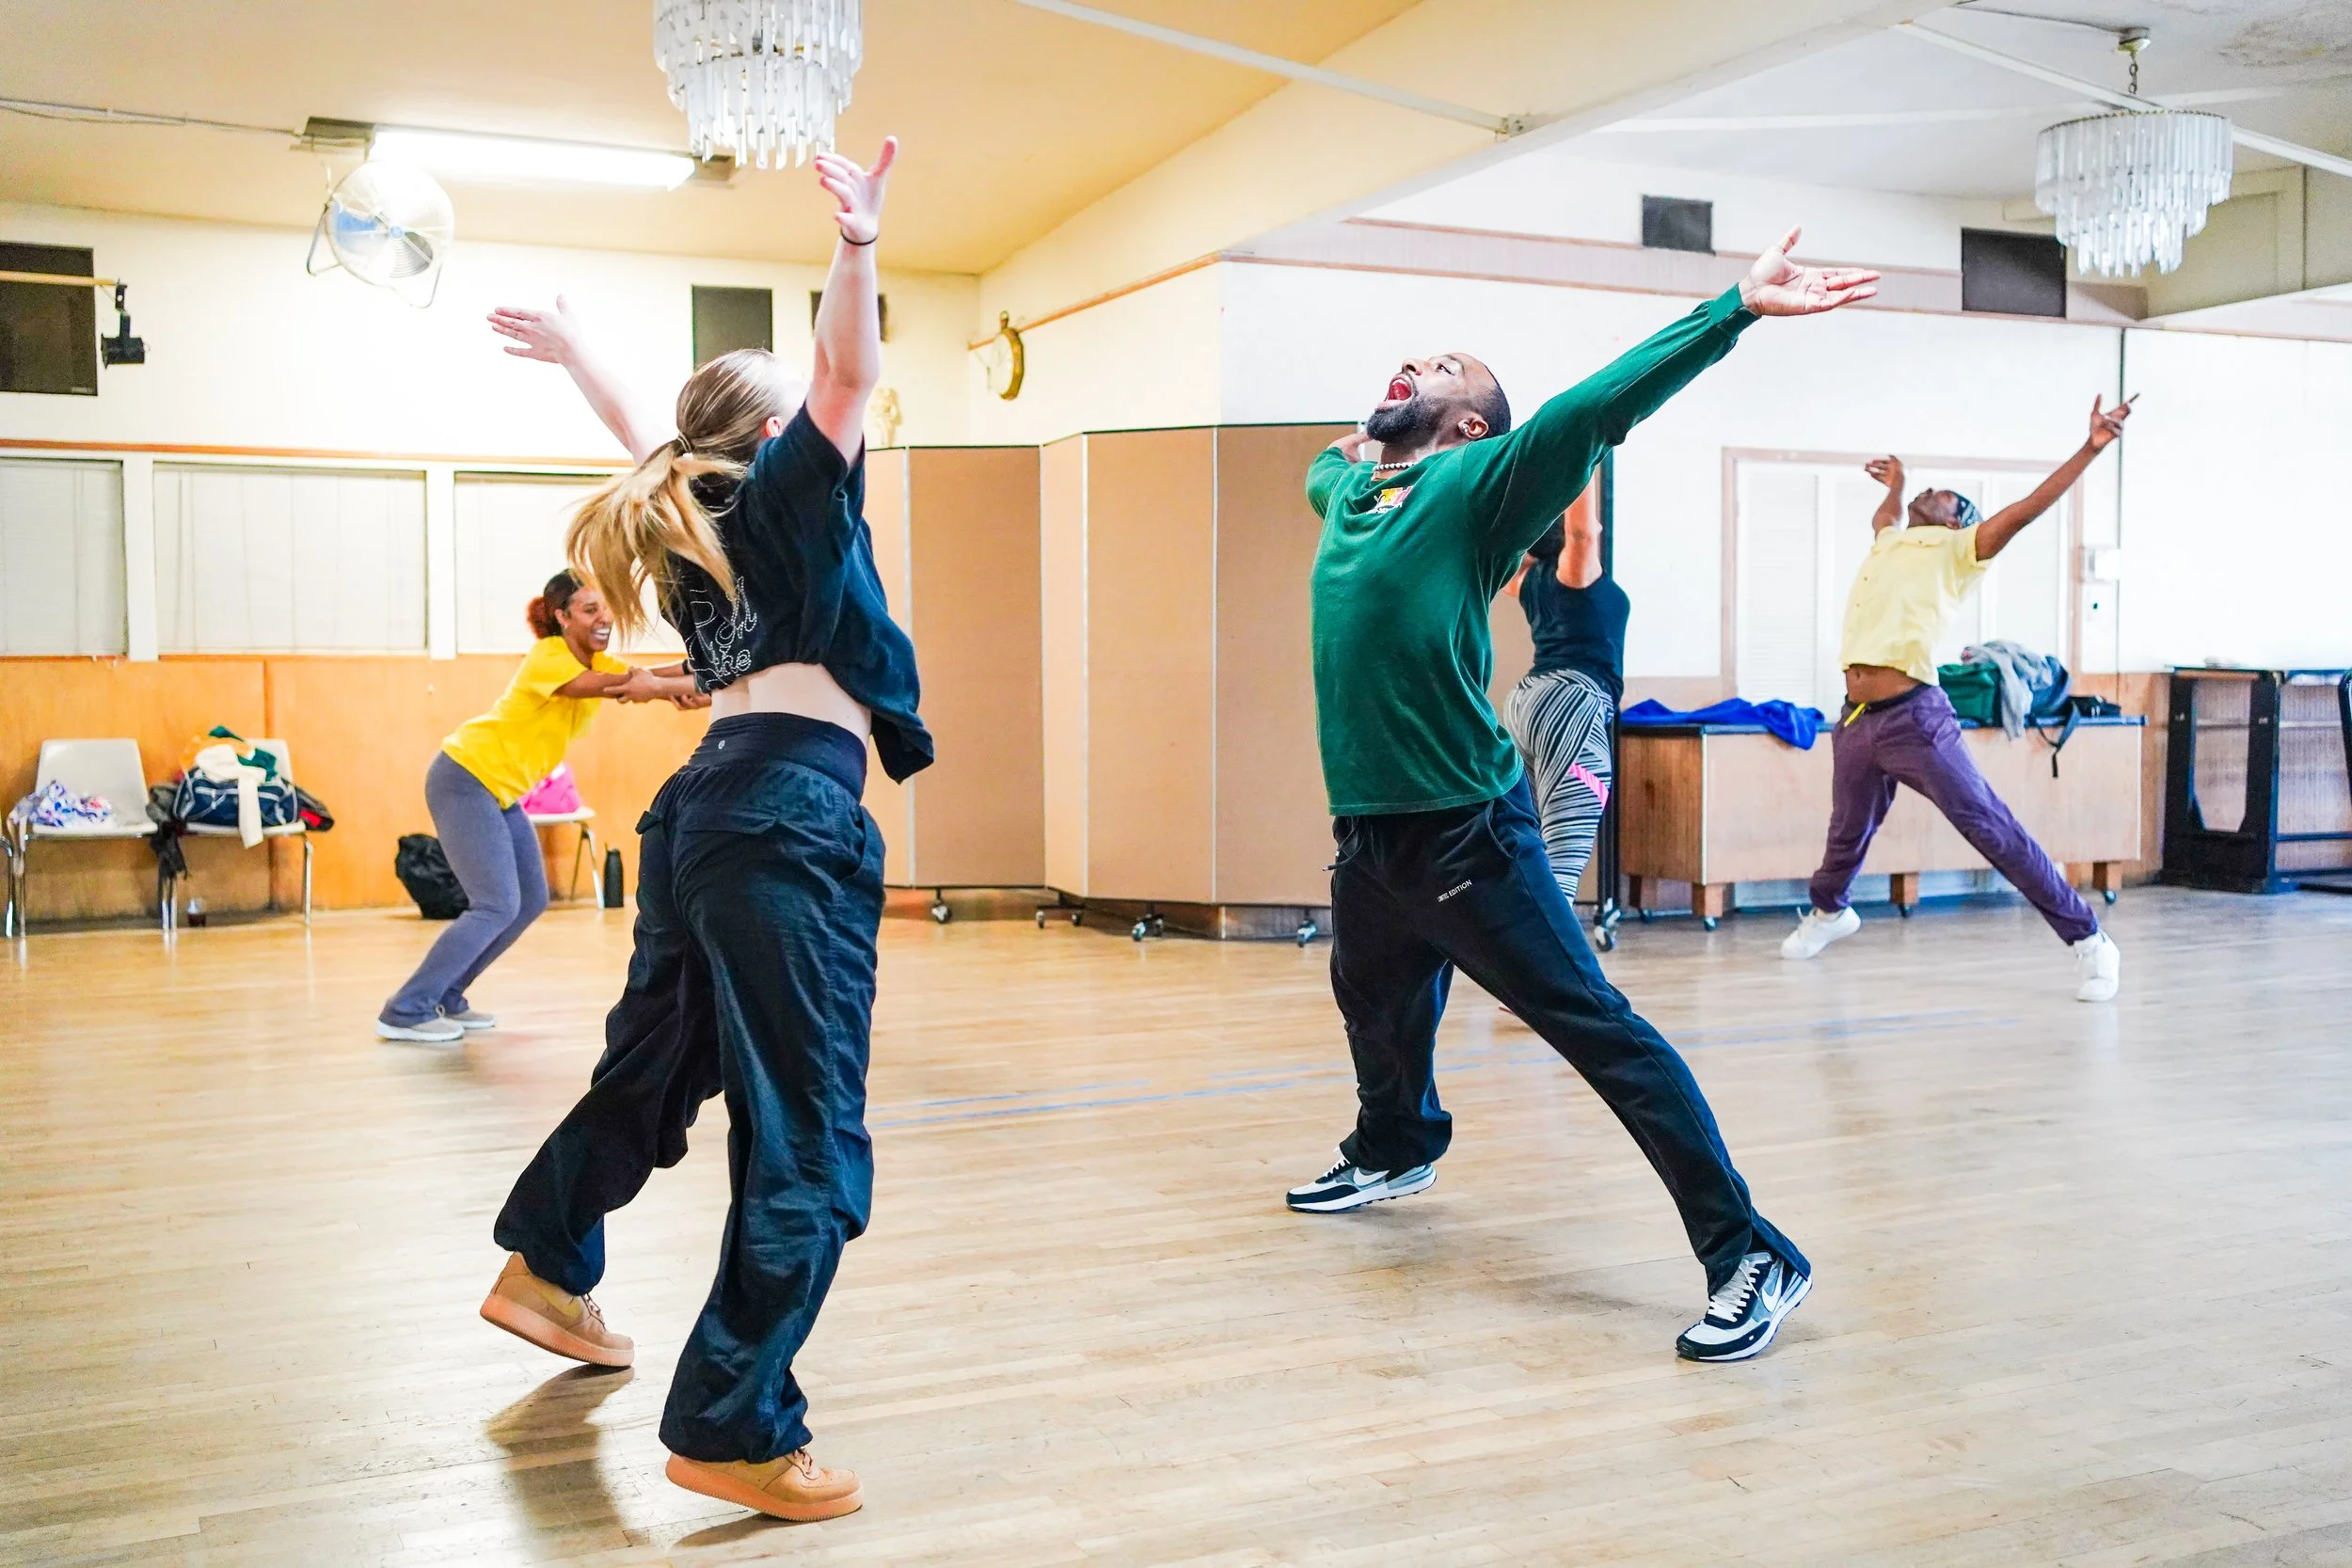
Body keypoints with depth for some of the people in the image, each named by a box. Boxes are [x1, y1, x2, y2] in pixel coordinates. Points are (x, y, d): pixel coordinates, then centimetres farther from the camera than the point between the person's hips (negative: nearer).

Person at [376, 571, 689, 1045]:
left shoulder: (598, 664, 6)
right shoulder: (549, 655, -19)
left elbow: (645, 679, -11)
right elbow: (619, 687, -34)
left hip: (501, 791, 9)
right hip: (465, 779, -9)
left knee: (531, 900, 8)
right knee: (497, 905, -13)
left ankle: (446, 999, 18)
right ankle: (405, 1012, -5)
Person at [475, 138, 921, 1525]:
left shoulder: (690, 510, 19)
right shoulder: (786, 494, -2)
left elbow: (652, 444, 39)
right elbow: (852, 376, -17)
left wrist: (581, 359, 54)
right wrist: (860, 245, -28)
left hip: (710, 804, 9)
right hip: (789, 817, -9)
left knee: (654, 1062, 28)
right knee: (808, 1139, -8)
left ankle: (547, 1269, 47)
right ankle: (735, 1432, -7)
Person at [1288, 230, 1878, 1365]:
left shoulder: (1478, 483, -5)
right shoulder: (1351, 491, 15)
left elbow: (1601, 405, -19)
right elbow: (1324, 463, 43)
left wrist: (1738, 309, -25)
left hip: (1466, 833, -8)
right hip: (1367, 834, 8)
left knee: (1603, 1033, -9)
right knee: (1375, 1004, 28)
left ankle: (1749, 1258, -6)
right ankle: (1394, 1153, 56)